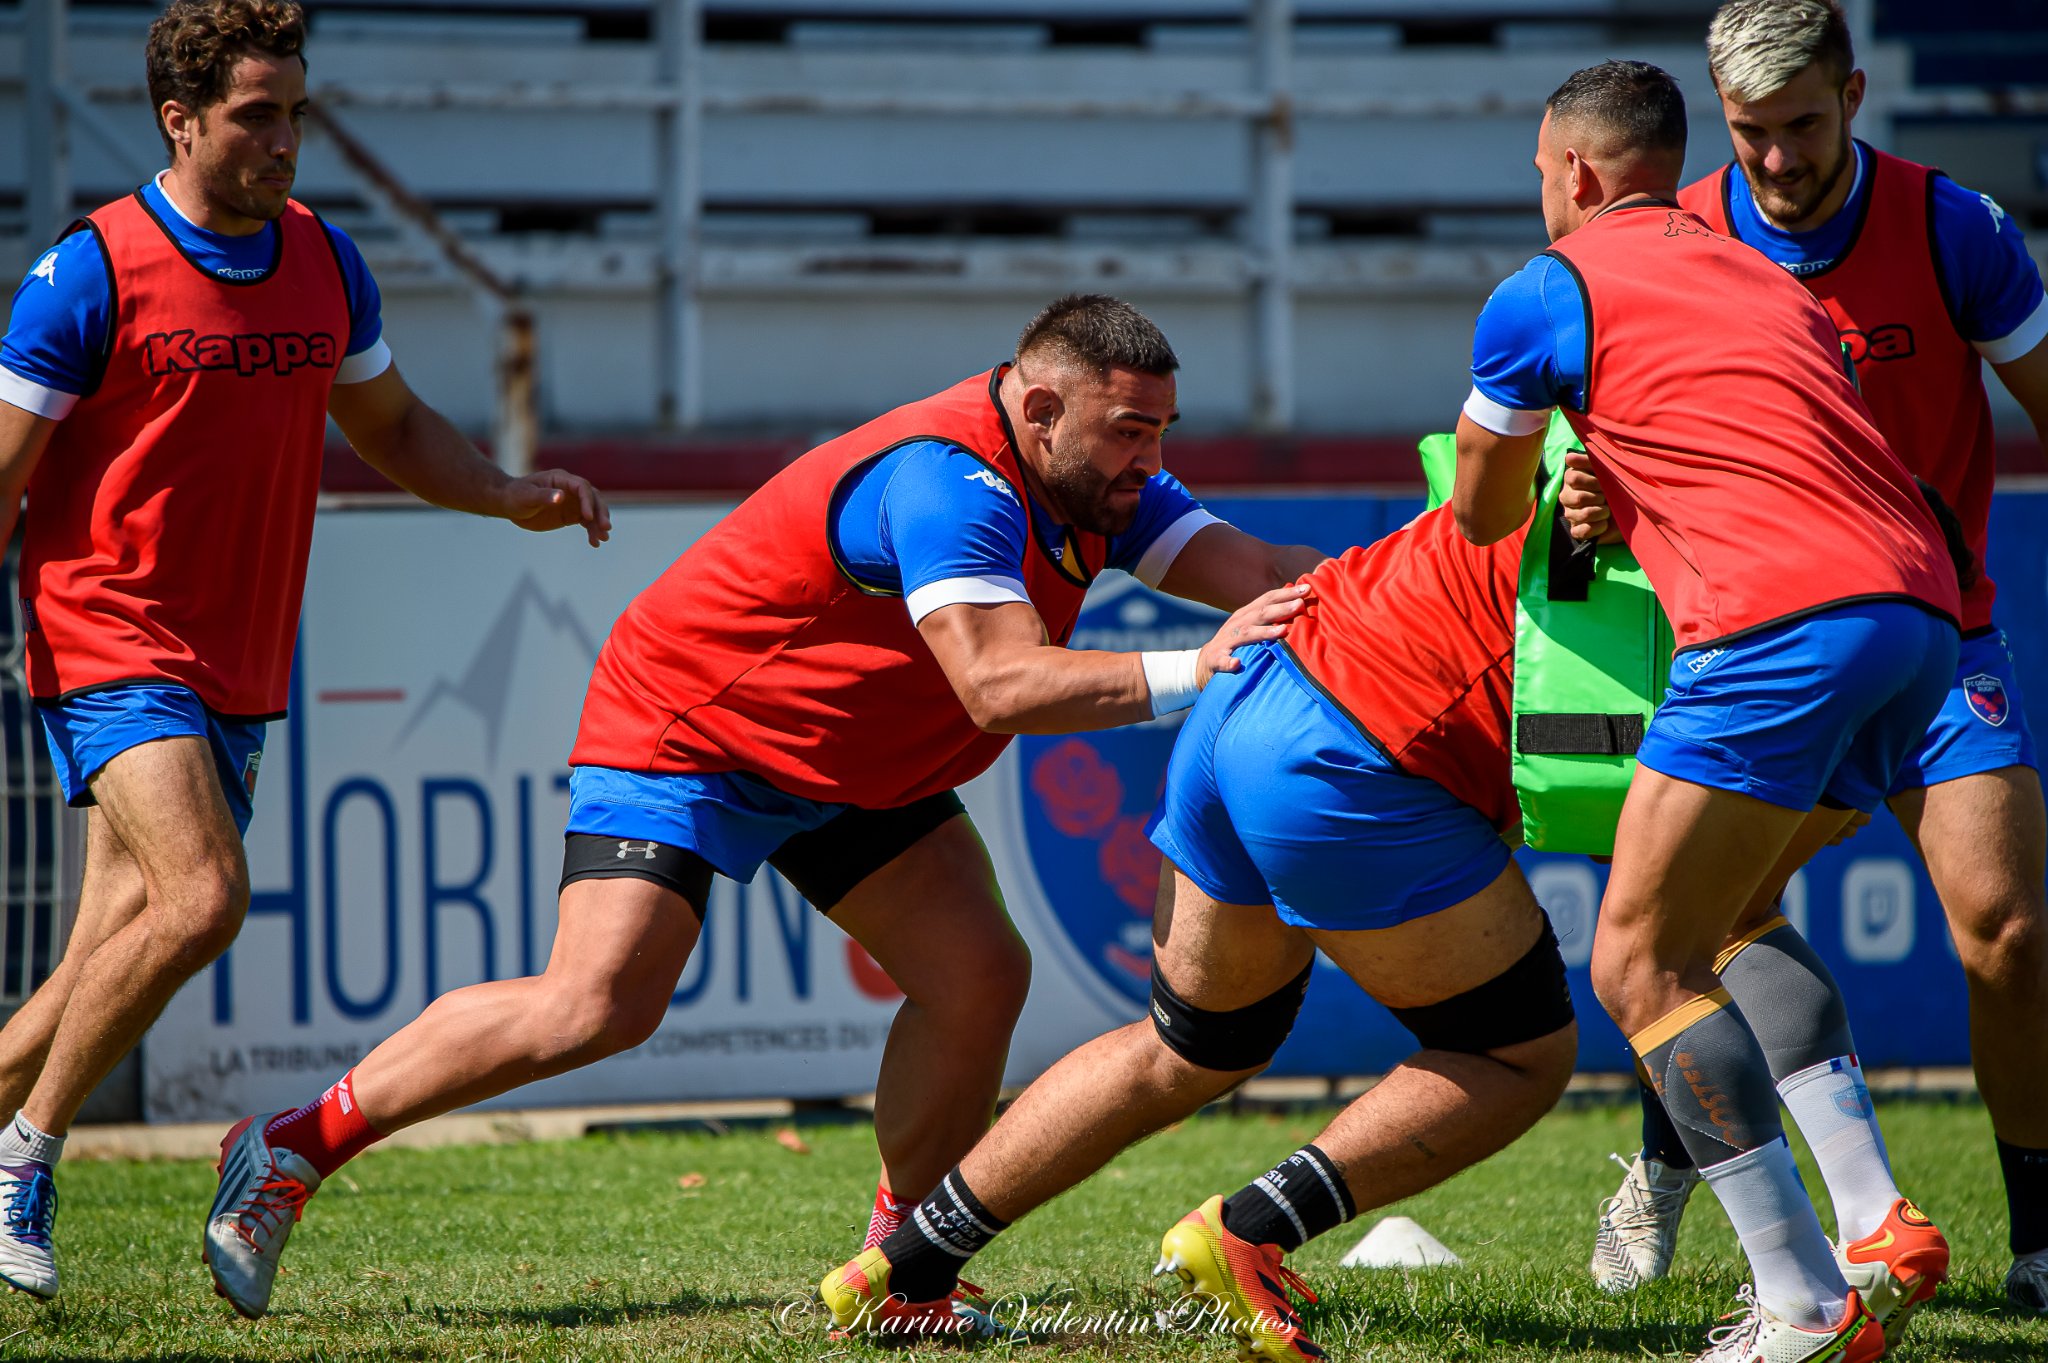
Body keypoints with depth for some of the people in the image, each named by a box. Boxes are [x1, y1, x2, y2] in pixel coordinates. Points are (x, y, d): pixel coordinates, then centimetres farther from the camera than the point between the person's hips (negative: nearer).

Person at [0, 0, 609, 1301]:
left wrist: (515, 496, 5)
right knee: (202, 898, -23)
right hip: (111, 646, -6)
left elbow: (390, 425, 22)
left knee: (109, 968, 3)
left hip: (239, 677, 6)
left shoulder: (325, 262, 8)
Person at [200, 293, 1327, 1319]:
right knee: (597, 1004, -19)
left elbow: (1247, 569, -5)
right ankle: (291, 1149, -8)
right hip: (684, 726, -9)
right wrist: (1190, 673, -43)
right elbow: (1000, 684, -42)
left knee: (979, 976, -6)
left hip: (856, 765, 9)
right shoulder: (947, 482, -32)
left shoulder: (1096, 483, -4)